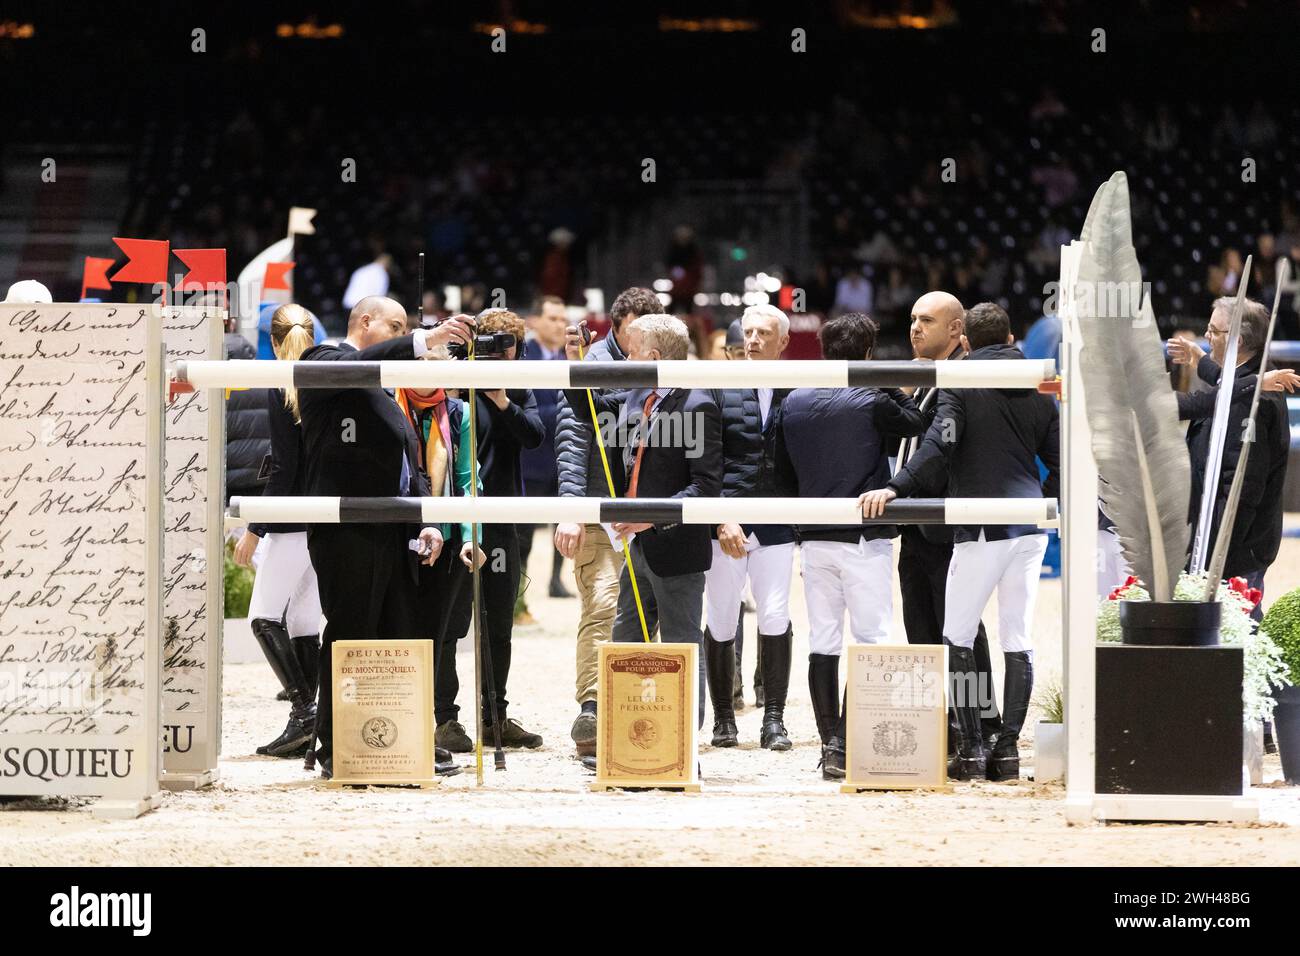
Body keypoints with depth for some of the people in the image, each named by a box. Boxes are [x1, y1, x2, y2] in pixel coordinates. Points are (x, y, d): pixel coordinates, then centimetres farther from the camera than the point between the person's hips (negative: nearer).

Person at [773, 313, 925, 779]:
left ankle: (830, 743, 6)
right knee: (871, 639, -1)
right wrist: (892, 387, 12)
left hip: (814, 538, 5)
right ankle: (848, 743, -10)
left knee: (822, 642, 7)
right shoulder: (872, 401, -10)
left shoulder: (793, 403, 6)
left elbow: (782, 472, 12)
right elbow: (916, 425, 4)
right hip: (864, 537, -5)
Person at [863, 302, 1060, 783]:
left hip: (982, 529, -5)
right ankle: (1008, 749, 5)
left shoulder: (961, 385, -3)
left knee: (957, 638, 5)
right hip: (1030, 528, 5)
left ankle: (970, 749, -2)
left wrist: (896, 488, -24)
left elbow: (938, 445, -18)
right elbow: (1060, 460, 12)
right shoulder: (1038, 392, 12)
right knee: (1018, 638, 7)